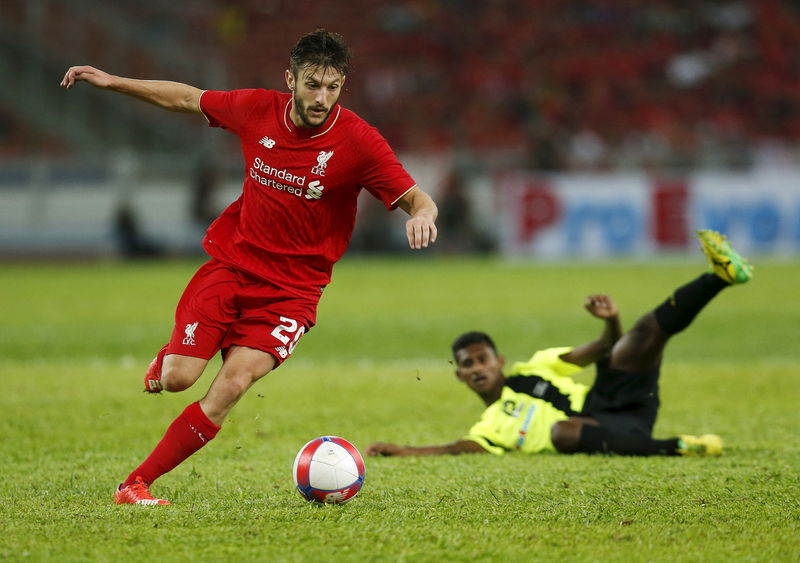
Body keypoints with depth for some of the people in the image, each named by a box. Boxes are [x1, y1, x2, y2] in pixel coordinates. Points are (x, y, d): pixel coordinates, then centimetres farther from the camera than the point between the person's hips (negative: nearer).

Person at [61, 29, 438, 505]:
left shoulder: (358, 141, -14)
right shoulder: (257, 110, -5)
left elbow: (417, 199, -16)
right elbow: (188, 99, 13)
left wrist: (422, 215, -41)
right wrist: (110, 81, 13)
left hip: (292, 289, -2)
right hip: (231, 263, 2)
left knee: (233, 385, -20)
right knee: (177, 379, -11)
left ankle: (137, 483, -11)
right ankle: (168, 358, 29)